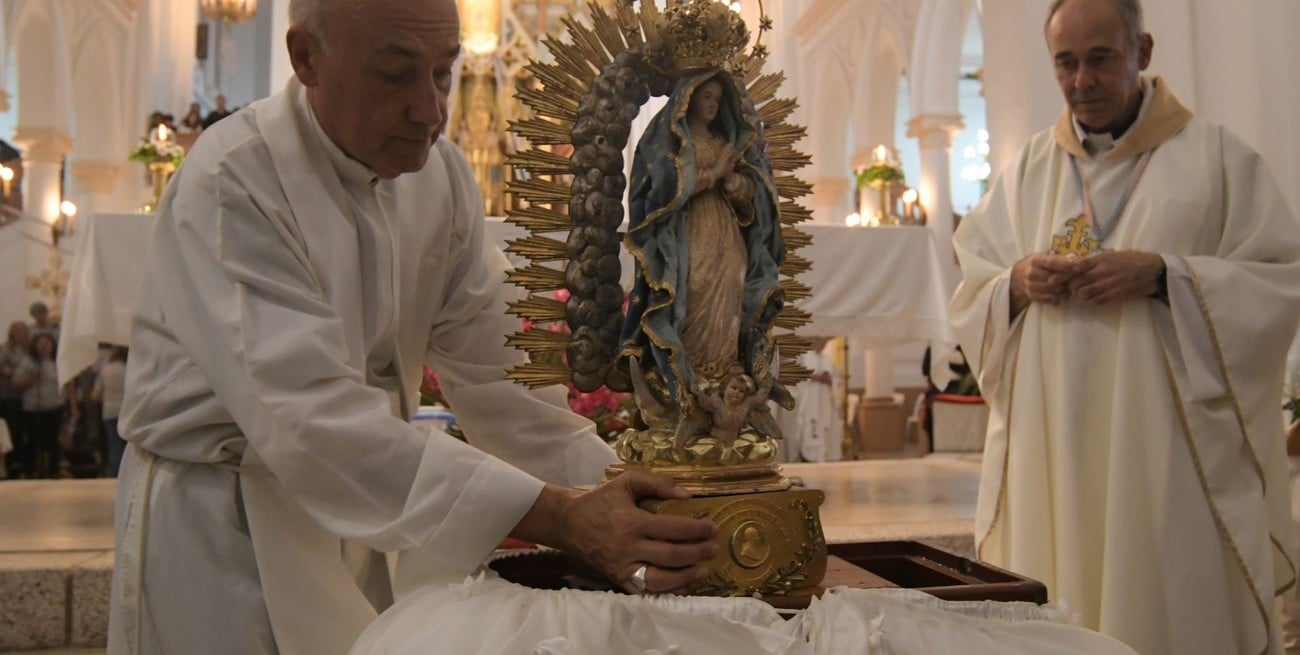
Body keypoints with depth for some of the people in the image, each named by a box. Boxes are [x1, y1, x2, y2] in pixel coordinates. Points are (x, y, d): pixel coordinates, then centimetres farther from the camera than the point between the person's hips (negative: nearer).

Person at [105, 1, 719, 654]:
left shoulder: (440, 173, -3)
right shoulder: (230, 184, -24)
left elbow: (490, 360, -5)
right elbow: (308, 415, -34)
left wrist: (609, 481, -20)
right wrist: (561, 516, -41)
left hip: (350, 518, 6)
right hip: (215, 527, -5)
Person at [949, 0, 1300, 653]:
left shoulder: (1216, 156, 3)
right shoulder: (1025, 173, 12)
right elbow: (968, 298, 10)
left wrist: (1162, 275, -16)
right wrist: (1017, 284, -11)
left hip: (1172, 455, -2)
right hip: (1051, 460, 3)